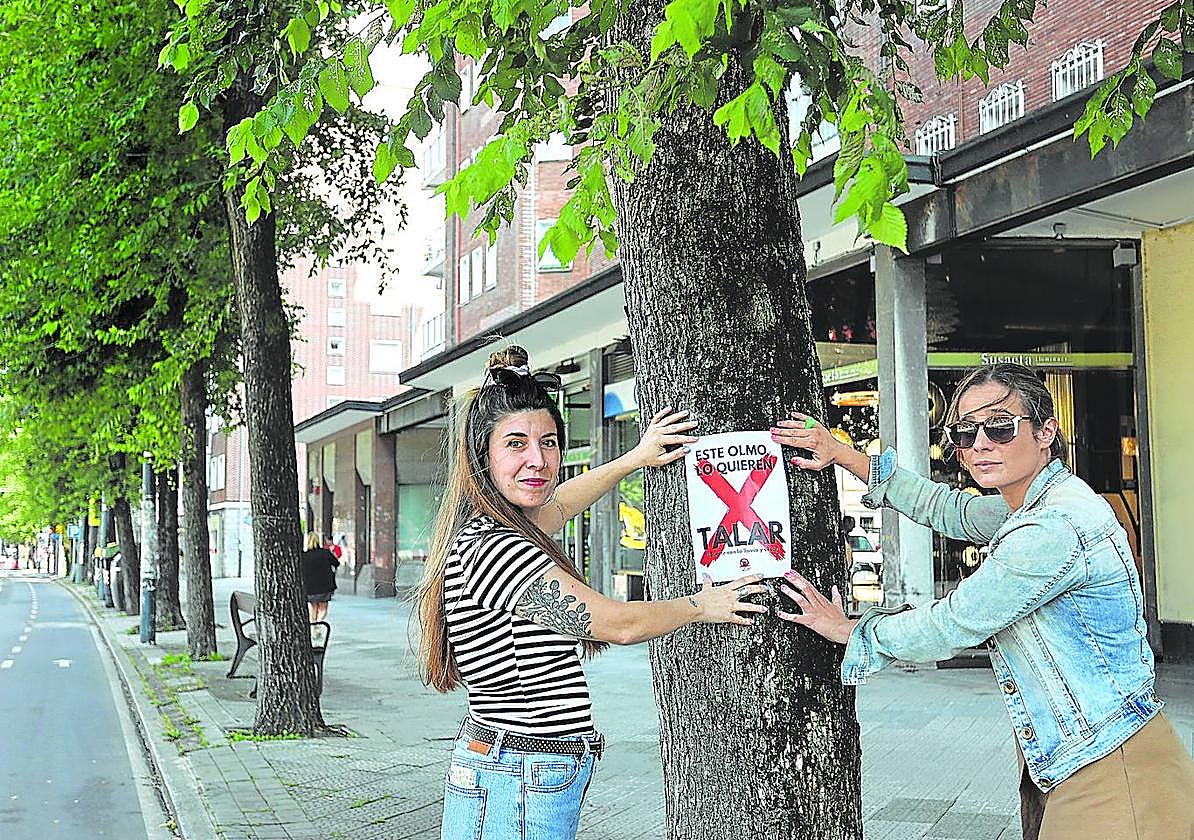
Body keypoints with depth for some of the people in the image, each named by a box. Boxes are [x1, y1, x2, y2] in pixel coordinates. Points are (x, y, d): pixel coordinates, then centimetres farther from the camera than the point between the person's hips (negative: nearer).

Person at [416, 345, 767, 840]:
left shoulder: (483, 533, 7)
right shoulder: (496, 549, -21)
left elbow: (555, 503, 30)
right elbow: (620, 624, -14)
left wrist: (635, 459, 38)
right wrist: (700, 605, 3)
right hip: (518, 790, -10)